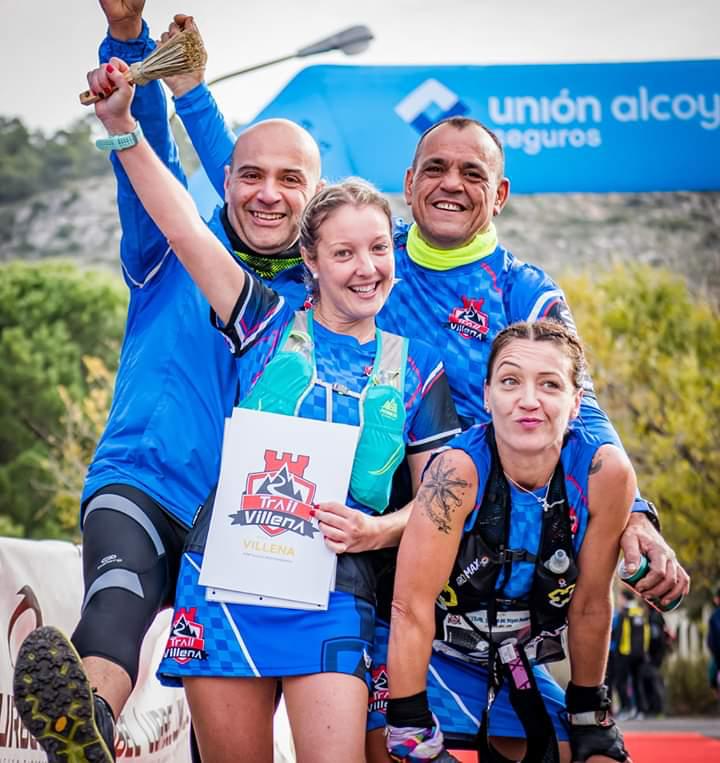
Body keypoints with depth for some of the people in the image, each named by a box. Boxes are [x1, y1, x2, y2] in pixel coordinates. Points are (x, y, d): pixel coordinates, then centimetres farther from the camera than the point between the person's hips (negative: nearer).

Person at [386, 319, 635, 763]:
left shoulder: (603, 471, -16)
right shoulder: (459, 469, -25)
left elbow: (591, 604, -5)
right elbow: (411, 606, -23)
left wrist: (589, 711, 2)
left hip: (518, 670, 4)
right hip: (437, 659, -4)